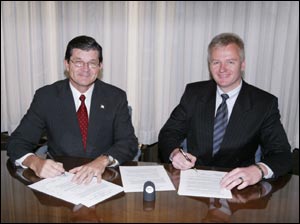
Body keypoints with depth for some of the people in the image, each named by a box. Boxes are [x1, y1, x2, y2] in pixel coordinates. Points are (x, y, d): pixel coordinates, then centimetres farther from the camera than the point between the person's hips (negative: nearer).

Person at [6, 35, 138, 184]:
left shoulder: (116, 97, 1)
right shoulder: (46, 96, 0)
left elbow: (129, 143, -5)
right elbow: (16, 142, -1)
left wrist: (103, 161, -25)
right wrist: (35, 162, -23)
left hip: (102, 178, -1)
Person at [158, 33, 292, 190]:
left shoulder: (264, 103, -1)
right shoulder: (194, 93, 4)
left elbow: (282, 155, -6)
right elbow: (169, 132, 4)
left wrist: (259, 170, -30)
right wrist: (175, 153, -20)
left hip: (236, 188, 2)